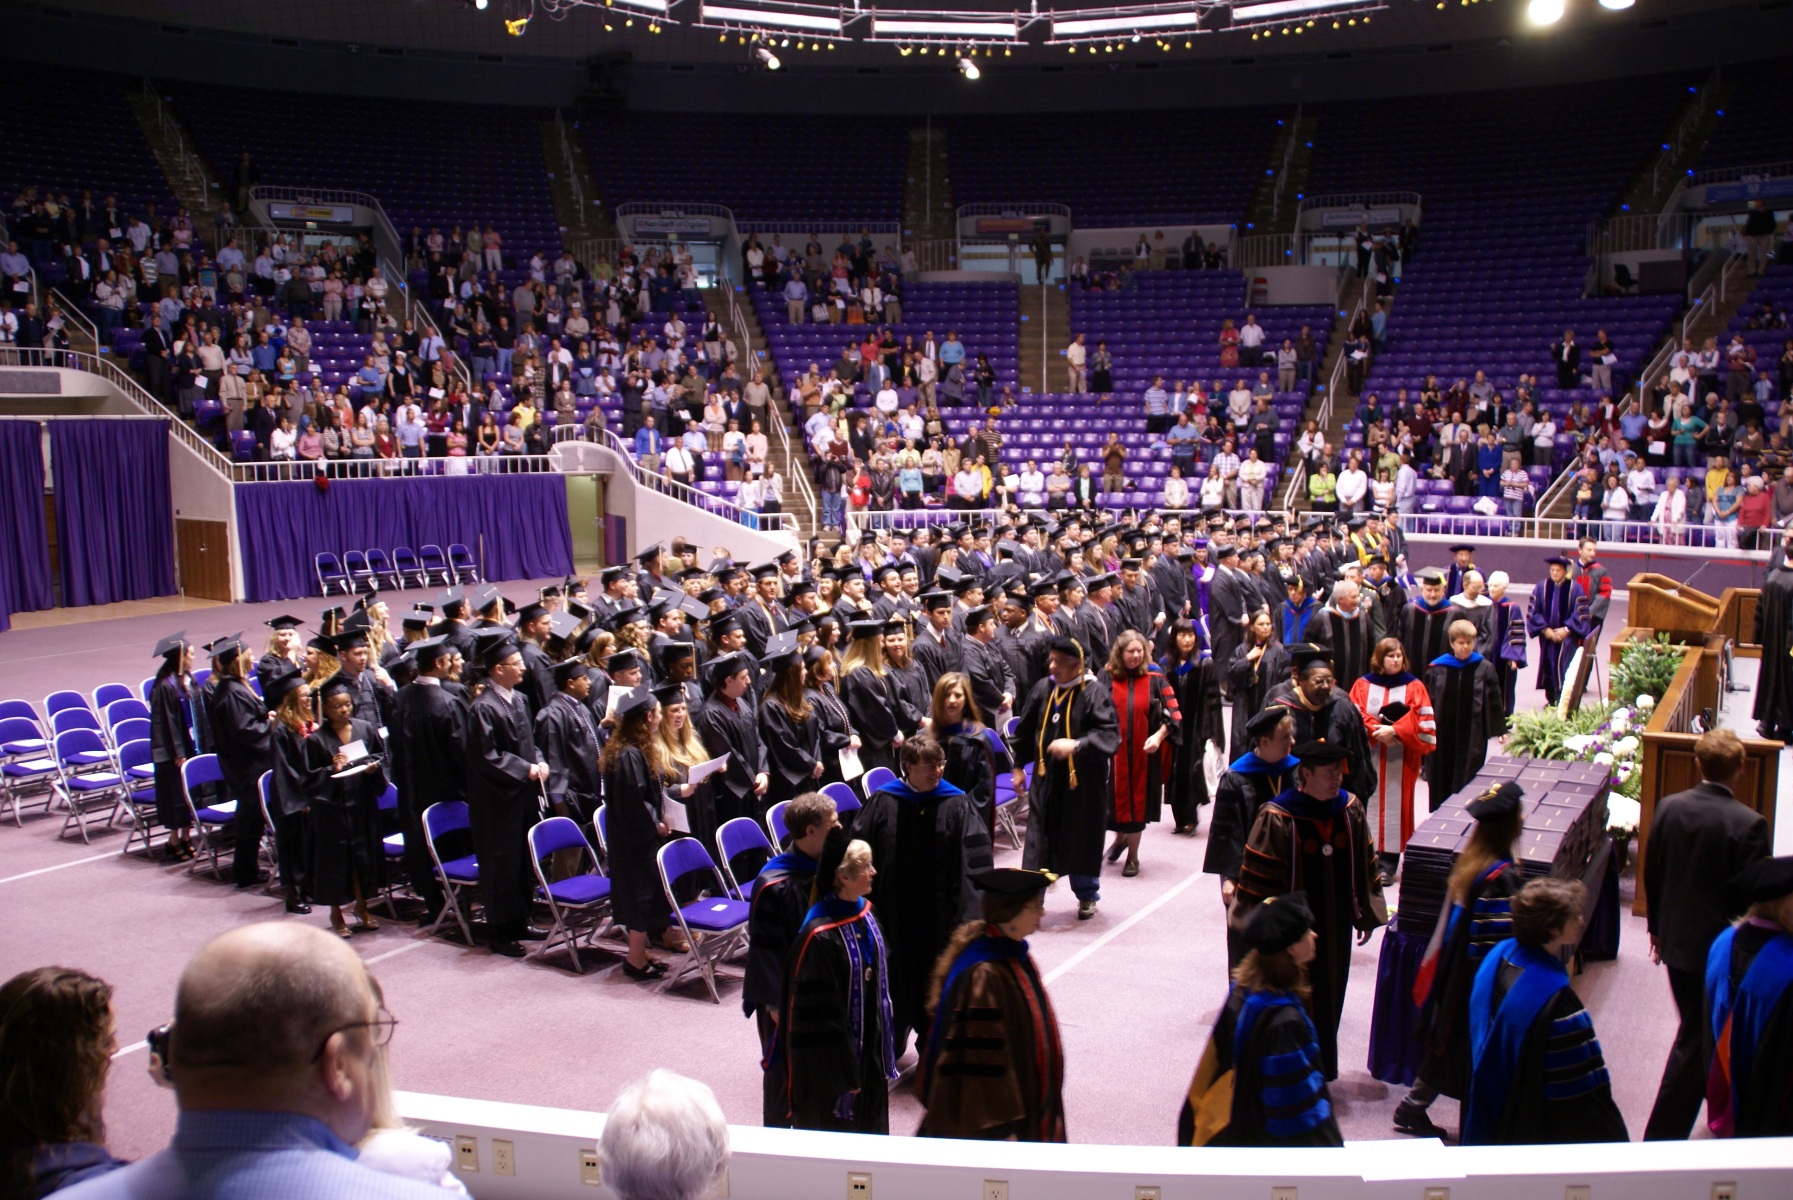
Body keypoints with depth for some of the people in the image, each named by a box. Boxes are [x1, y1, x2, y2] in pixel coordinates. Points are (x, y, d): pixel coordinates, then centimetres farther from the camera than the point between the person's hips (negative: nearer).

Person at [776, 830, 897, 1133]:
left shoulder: (863, 912, -2)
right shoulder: (820, 937, -28)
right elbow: (818, 1014, -23)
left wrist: (882, 1043, 15)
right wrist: (843, 1072, -17)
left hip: (869, 1043, 8)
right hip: (834, 1051, -8)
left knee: (870, 1124, 22)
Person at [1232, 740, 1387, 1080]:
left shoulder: (1351, 809, -3)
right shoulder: (1277, 818, -19)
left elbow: (1365, 866, 7)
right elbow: (1258, 875, -14)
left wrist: (1366, 914, 10)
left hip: (1336, 925, 5)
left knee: (1330, 1000, 18)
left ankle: (1322, 1070, 36)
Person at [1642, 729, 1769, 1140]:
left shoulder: (1668, 808, -7)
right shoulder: (1749, 824, -21)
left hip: (1675, 940, 5)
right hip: (1720, 945, -5)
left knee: (1696, 1027, 24)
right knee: (1695, 1039, 5)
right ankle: (1661, 1136, 7)